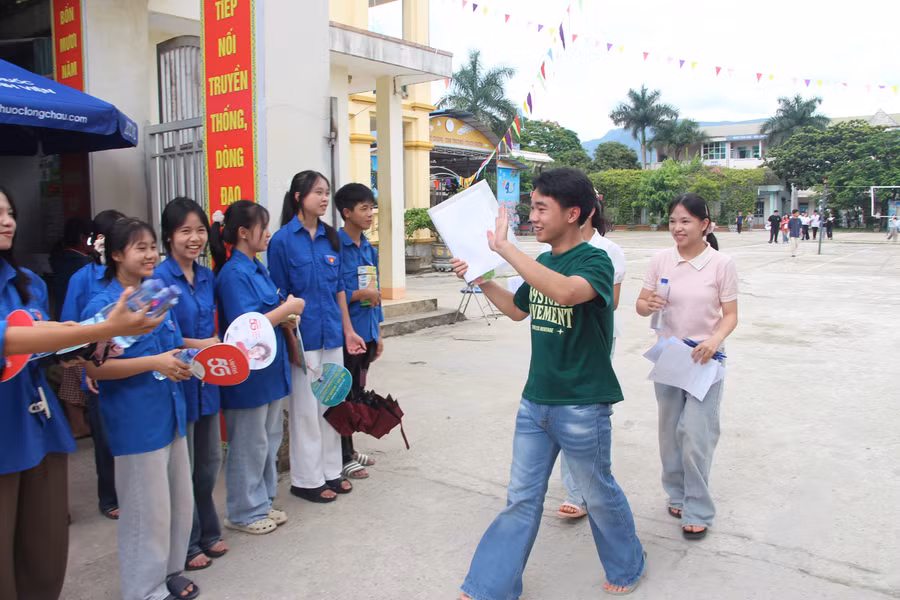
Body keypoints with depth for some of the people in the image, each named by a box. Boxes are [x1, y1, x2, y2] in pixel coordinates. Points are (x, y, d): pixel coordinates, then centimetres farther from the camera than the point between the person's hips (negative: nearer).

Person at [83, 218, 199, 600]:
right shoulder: (102, 306, -13)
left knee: (180, 501, 17)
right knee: (148, 510, 4)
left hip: (169, 414, 8)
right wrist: (154, 362, -25)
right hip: (135, 423, -7)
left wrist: (182, 360, 0)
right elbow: (94, 368, -19)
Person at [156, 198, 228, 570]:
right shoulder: (160, 278, -14)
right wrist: (197, 345, -25)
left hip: (206, 379, 7)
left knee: (209, 462, 18)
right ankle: (186, 545, 23)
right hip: (177, 381, -6)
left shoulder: (207, 276, 6)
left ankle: (207, 533, 35)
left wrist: (218, 345, -3)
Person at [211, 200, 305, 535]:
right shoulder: (233, 274, -18)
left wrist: (286, 314, 1)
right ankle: (243, 512, 21)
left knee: (269, 439, 18)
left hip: (269, 370, 9)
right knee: (249, 445, 5)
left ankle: (263, 503, 33)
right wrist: (288, 308, -15)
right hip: (247, 374, -9)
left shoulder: (257, 268, 9)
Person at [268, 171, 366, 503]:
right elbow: (280, 296, -8)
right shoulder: (283, 239, -8)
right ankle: (307, 479, 19)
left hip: (332, 334, 6)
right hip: (303, 336, -6)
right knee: (306, 408, 4)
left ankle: (331, 471, 28)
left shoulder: (330, 237, 8)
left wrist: (349, 331, 9)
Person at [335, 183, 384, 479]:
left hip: (366, 333, 8)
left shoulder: (369, 249, 11)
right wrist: (360, 294, -17)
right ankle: (342, 458, 15)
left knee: (358, 393, 16)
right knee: (343, 396, 3)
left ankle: (349, 450, 30)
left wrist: (378, 334, 16)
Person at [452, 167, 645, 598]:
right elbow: (518, 310, 23)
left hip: (582, 406, -6)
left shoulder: (594, 261, -15)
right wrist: (481, 279, 11)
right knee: (521, 499, 12)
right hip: (535, 400, 6)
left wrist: (504, 247, -34)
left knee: (598, 493, 14)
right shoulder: (541, 263, 6)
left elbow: (565, 291, -39)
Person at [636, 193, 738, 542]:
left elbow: (731, 315, -5)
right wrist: (648, 305, -23)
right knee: (670, 431, 14)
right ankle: (677, 493, 34)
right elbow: (641, 305, 1)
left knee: (696, 434, -6)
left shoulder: (721, 264, -8)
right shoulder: (661, 260, -2)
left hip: (704, 357, -3)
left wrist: (715, 340, -24)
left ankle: (698, 511, 10)